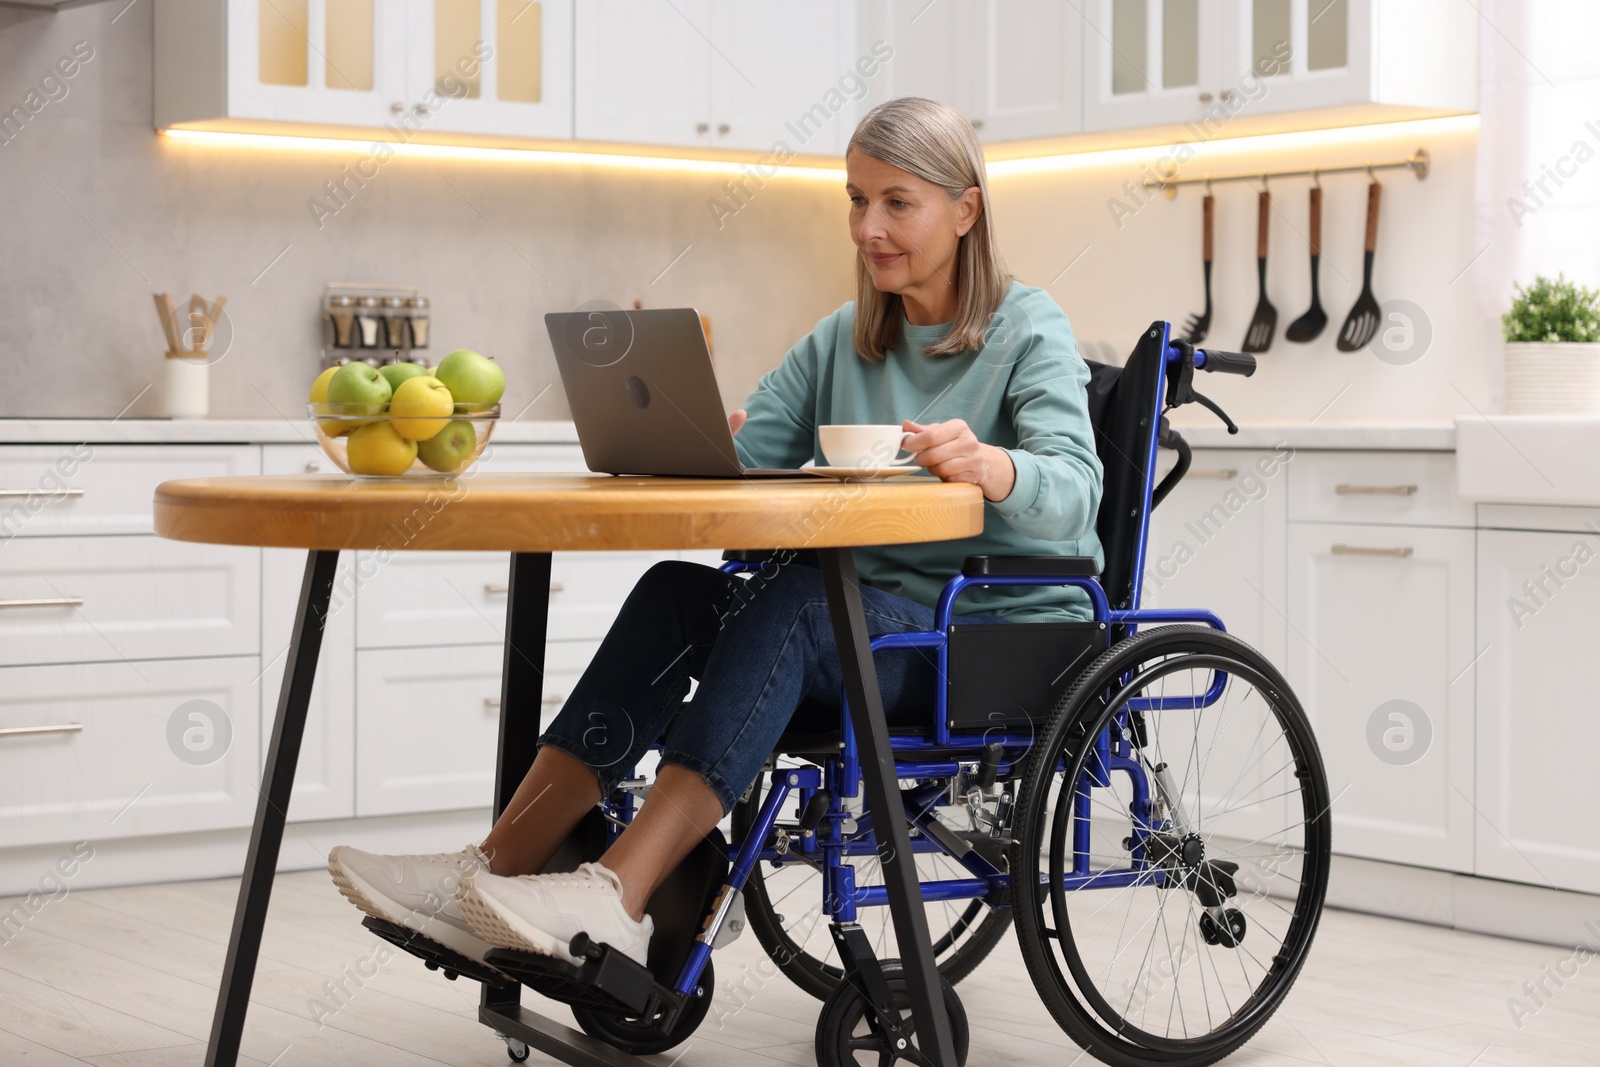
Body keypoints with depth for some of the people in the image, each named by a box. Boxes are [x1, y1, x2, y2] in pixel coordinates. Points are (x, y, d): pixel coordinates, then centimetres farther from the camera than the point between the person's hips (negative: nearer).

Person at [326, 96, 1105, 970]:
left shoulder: (1029, 329, -2)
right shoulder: (844, 341, 16)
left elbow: (1073, 495, -19)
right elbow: (741, 456, 5)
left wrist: (990, 464, -41)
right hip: (874, 621, 6)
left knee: (792, 601, -33)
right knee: (678, 593, -20)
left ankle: (614, 900, -44)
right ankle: (497, 873, -29)